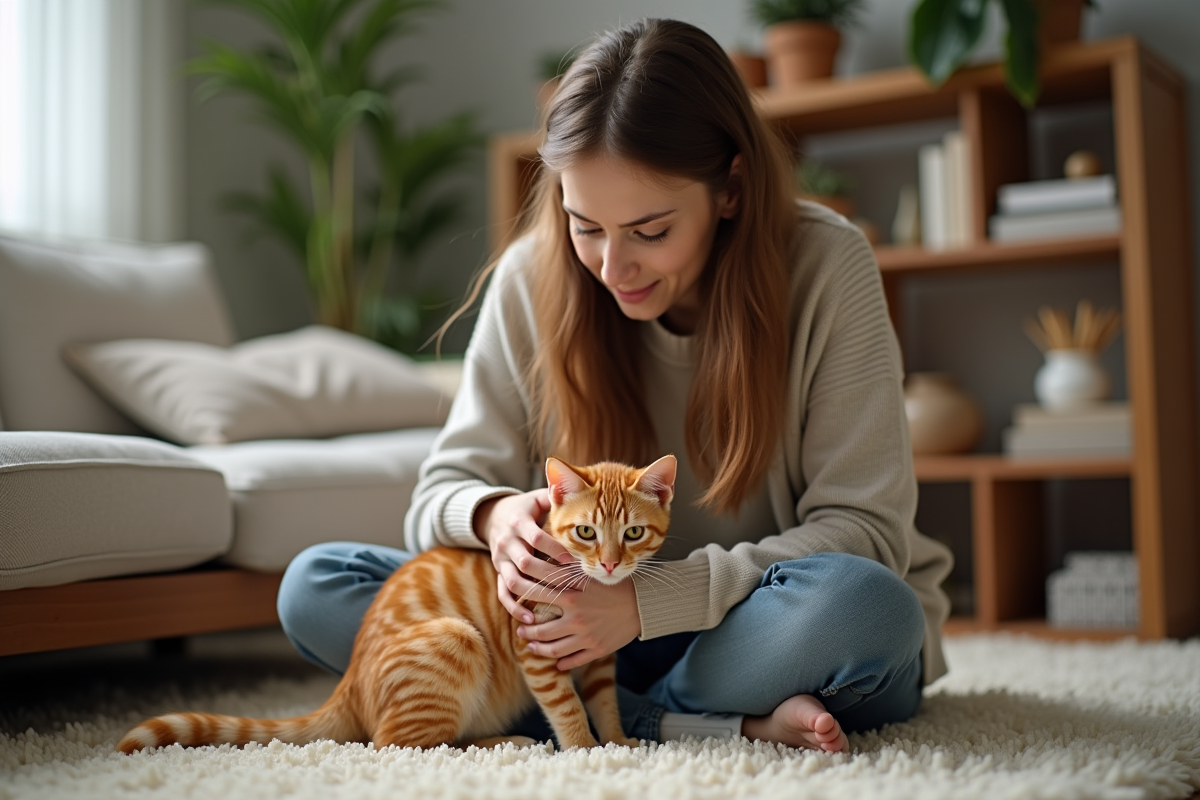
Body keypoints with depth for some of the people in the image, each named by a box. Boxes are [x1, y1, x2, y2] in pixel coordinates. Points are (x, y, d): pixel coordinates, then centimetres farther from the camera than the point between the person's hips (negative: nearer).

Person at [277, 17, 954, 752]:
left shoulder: (827, 268, -15)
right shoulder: (532, 277, -7)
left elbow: (863, 529, -17)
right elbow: (444, 491, -3)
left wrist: (648, 599, -28)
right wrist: (493, 515, -28)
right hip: (599, 625, 4)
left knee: (861, 607, -39)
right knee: (313, 587, -15)